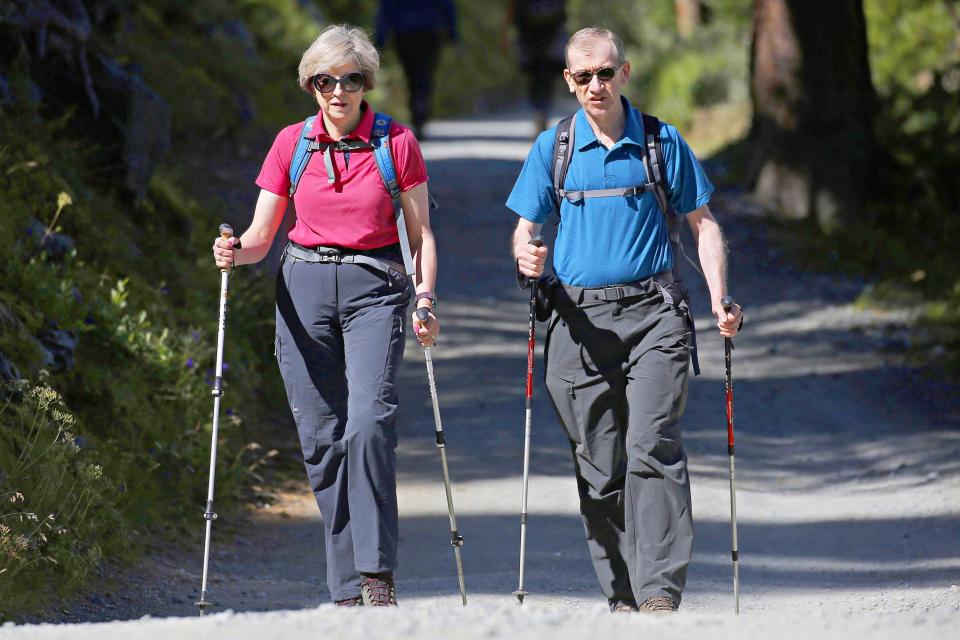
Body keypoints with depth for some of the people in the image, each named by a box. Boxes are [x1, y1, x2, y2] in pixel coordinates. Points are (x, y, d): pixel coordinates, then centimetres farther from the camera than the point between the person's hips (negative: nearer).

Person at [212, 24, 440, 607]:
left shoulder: (397, 143, 2)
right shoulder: (292, 144, 7)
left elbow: (422, 232, 5)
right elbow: (261, 237, 8)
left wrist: (426, 298, -9)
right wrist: (235, 253, -14)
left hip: (374, 288, -3)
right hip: (305, 287, 3)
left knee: (369, 423, -22)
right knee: (322, 438, 0)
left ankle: (377, 574, -19)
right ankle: (347, 589, 6)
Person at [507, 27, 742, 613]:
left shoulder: (661, 143, 6)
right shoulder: (553, 148, 9)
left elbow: (703, 224, 10)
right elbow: (525, 229, 12)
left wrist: (719, 299, -4)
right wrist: (526, 257, -12)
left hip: (653, 312, -2)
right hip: (580, 319, 2)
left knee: (653, 448, -16)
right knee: (599, 467, 3)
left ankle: (661, 591, -20)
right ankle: (623, 597, 10)